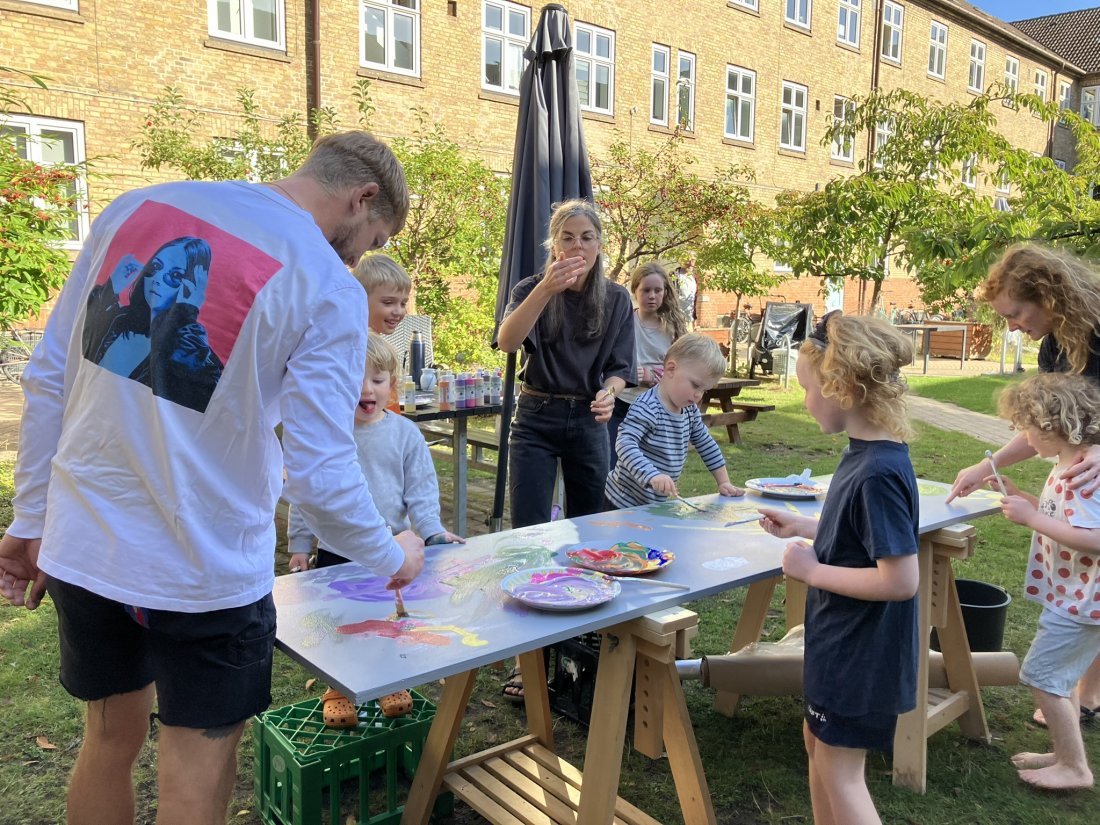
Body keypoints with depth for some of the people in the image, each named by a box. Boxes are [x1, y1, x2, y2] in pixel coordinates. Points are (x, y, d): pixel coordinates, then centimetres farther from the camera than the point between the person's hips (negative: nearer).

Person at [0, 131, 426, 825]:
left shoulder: (135, 207, 2)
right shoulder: (330, 290, -15)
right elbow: (319, 474, -18)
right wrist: (392, 558, 0)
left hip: (83, 543, 6)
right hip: (204, 570, -6)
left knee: (111, 742, 25)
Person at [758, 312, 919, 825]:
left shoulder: (878, 473, -28)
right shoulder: (870, 451, 0)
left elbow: (901, 579, -29)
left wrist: (812, 571, -20)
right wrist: (806, 528, 9)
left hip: (861, 654, -9)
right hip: (841, 642, 9)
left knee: (840, 770, 7)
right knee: (819, 742, 23)